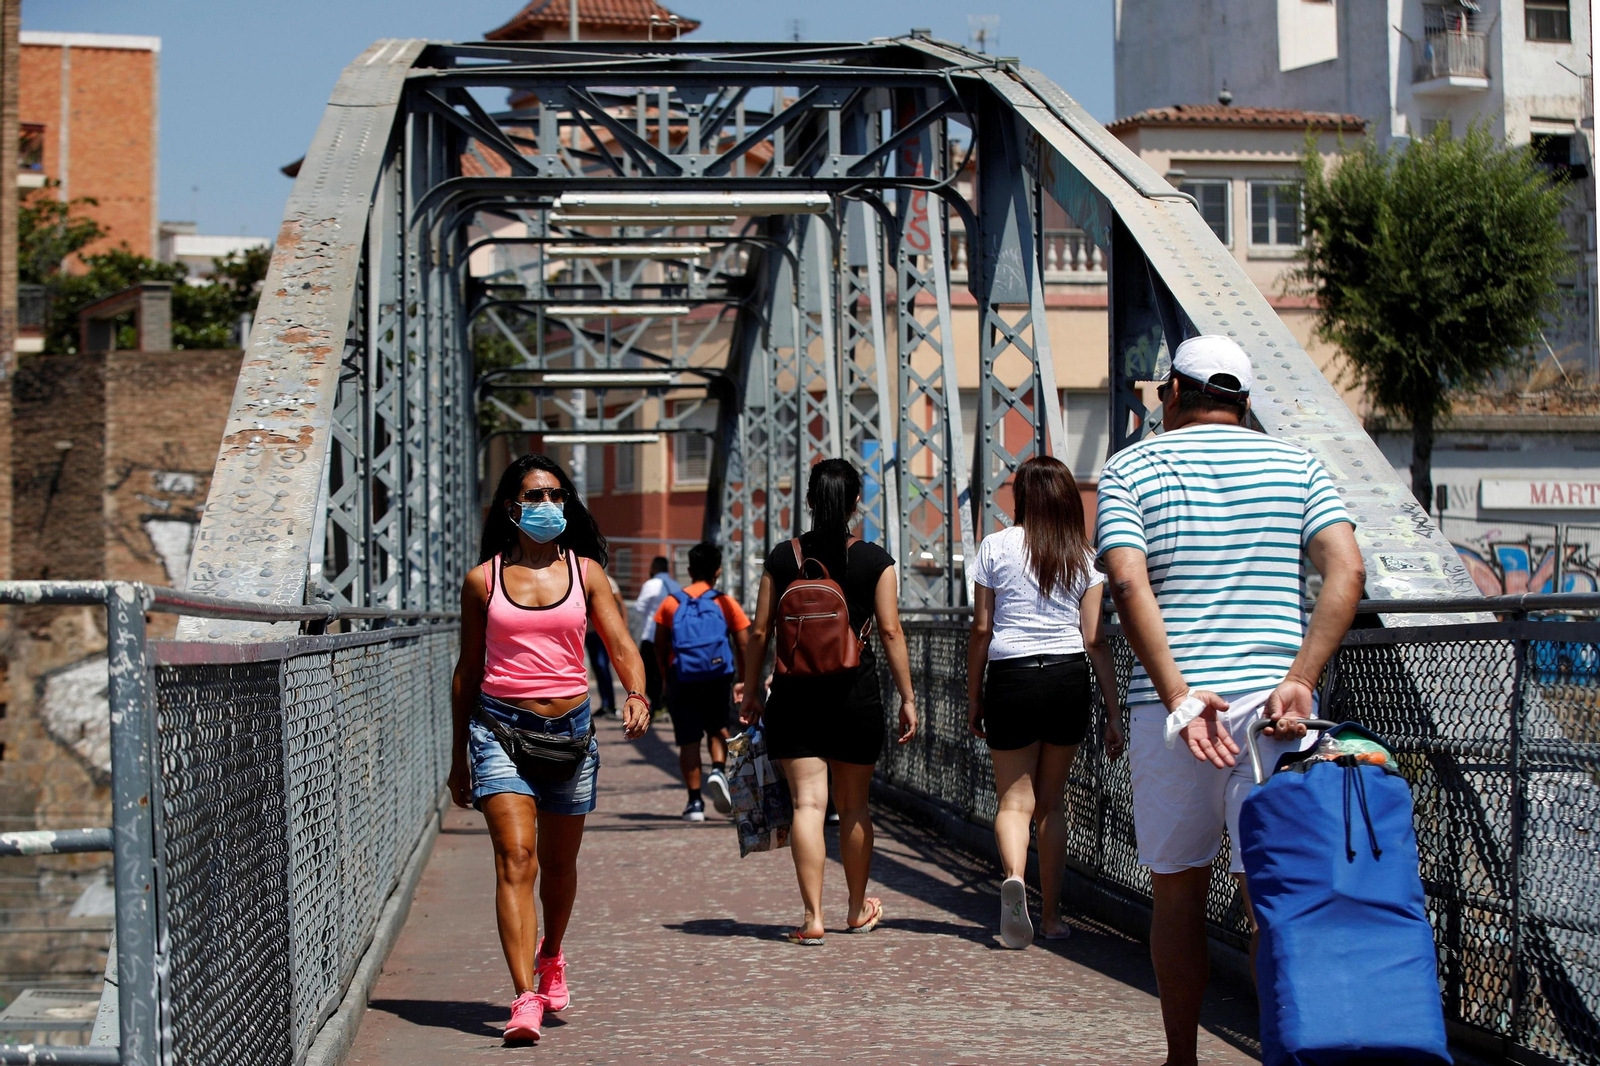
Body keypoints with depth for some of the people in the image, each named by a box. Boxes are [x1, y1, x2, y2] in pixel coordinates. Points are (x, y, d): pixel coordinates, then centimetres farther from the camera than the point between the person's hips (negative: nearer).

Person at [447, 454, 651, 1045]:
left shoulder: (585, 571, 5)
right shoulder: (483, 579, 3)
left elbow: (621, 646, 1)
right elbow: (468, 670, 10)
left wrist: (636, 693, -21)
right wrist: (459, 755, 12)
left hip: (570, 728, 2)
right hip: (500, 728, -2)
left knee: (559, 863, 14)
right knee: (516, 857, -16)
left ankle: (550, 957, 43)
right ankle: (525, 998, -20)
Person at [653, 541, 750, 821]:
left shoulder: (671, 603, 4)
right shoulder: (726, 604, 2)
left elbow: (660, 648, 6)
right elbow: (742, 646, 2)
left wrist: (667, 676, 19)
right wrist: (743, 680, 13)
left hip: (682, 679, 0)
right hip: (718, 677, 0)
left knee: (689, 740, 6)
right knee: (718, 728, 19)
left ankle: (695, 802, 4)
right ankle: (718, 770, -8)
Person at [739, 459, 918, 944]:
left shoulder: (782, 558, 1)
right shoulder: (875, 560, -3)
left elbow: (759, 632, 2)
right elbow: (890, 631, -5)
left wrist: (751, 692, 11)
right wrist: (907, 697, 0)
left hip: (794, 692, 0)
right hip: (855, 694, 0)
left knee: (808, 802, -2)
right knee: (853, 806, 13)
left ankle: (812, 916, -10)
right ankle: (858, 910, 27)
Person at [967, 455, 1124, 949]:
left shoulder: (996, 546, 0)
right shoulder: (1082, 556, 5)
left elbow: (981, 630, 0)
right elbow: (1095, 641, 2)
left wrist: (973, 697, 9)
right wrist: (1114, 713, 5)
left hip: (1011, 682, -2)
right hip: (1069, 682, 2)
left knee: (1015, 798, 3)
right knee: (1052, 801, 14)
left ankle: (1013, 876, -27)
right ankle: (1052, 915, 18)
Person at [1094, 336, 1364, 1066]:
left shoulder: (1129, 469, 6)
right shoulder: (1295, 465, 11)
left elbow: (1129, 584, -11)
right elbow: (1346, 571, -5)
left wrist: (1178, 697, -14)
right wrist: (1300, 680, -11)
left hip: (1168, 705, 0)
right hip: (1271, 707, 0)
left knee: (1178, 893, 13)